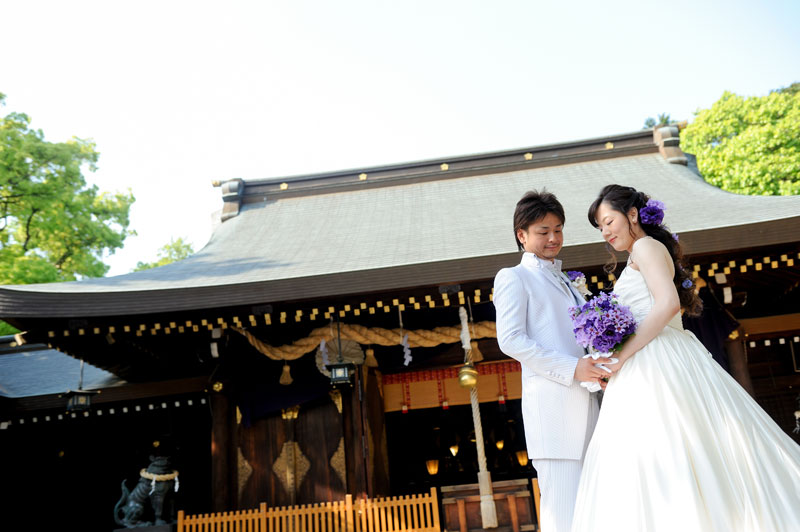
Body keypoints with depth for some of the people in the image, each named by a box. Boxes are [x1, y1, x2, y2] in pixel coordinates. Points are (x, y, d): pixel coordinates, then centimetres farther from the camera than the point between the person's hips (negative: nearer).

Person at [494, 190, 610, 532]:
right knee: (562, 503, -9)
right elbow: (510, 340, -9)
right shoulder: (513, 277, 4)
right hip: (551, 399, -7)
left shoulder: (566, 283, 27)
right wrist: (572, 368, -15)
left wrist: (601, 369, 5)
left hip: (586, 399, 7)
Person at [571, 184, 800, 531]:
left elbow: (668, 304, -17)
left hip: (659, 366, -9)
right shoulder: (638, 260, 26)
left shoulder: (645, 246, -2)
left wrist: (622, 356, -17)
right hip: (645, 371, 9)